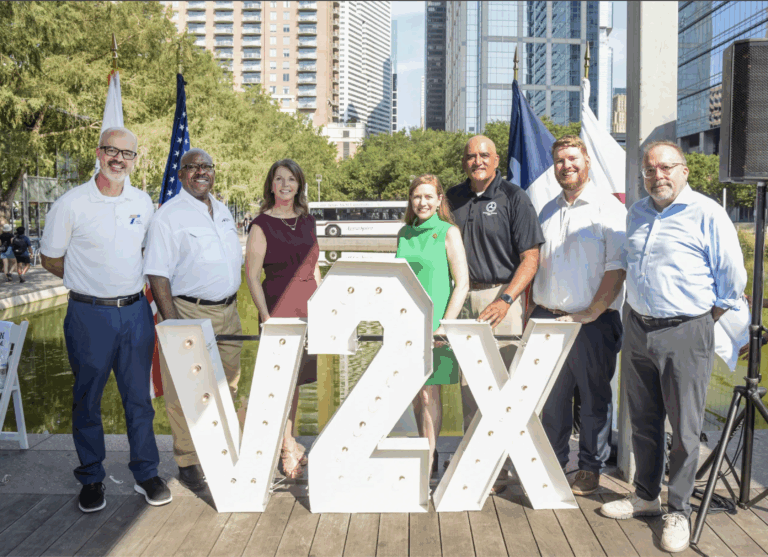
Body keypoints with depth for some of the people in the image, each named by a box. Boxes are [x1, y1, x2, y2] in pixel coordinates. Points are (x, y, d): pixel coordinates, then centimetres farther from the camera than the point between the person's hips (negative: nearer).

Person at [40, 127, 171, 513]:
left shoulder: (143, 203, 6)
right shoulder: (71, 204, -7)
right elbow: (51, 260, 2)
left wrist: (131, 284, 10)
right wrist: (89, 284, 5)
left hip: (136, 311, 3)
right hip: (89, 314, -3)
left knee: (139, 396, 10)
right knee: (87, 399, 8)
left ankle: (146, 474, 22)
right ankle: (91, 479, 22)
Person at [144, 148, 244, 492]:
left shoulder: (222, 211, 13)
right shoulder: (168, 216, -10)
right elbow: (158, 276, -15)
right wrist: (172, 324, -21)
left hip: (227, 312, 7)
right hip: (189, 314, -7)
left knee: (227, 389, 15)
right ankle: (188, 464, 13)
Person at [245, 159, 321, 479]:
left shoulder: (307, 221, 12)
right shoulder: (261, 225, -5)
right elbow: (252, 275, -8)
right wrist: (266, 317, -14)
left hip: (308, 305, 6)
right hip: (278, 305, -5)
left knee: (297, 377, 13)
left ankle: (288, 441, 26)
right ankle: (288, 447, 10)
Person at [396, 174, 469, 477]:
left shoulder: (448, 233, -4)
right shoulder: (404, 233, 11)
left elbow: (462, 284, -8)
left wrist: (445, 326, -15)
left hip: (434, 325, -5)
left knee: (429, 393, -3)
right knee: (414, 395, 11)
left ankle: (428, 464, 4)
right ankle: (426, 452, 27)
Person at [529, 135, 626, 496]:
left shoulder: (608, 207, -3)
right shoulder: (547, 212, 16)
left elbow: (617, 266, -10)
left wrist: (590, 313, -15)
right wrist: (532, 311, 11)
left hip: (593, 322, -5)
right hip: (547, 318, 5)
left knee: (594, 398, 5)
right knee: (550, 397, 10)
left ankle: (590, 469, 18)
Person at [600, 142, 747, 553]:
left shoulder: (707, 213, -8)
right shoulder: (637, 213, 12)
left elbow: (733, 276, -5)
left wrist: (707, 316, 1)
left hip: (685, 334, -6)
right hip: (638, 330, 6)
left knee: (684, 429, 2)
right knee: (643, 422, 15)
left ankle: (678, 512, 15)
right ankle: (645, 496, 30)